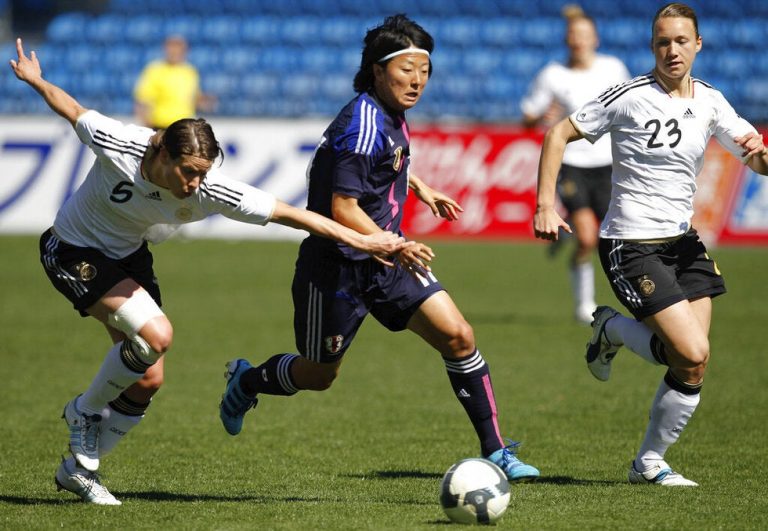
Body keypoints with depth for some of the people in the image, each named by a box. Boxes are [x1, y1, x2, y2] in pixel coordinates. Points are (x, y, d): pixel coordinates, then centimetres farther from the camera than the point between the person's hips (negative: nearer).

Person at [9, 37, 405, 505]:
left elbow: (288, 212, -25)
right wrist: (35, 81, 4)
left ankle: (80, 468, 22)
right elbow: (74, 111, -12)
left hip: (128, 255, 5)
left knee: (149, 379, 2)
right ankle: (85, 411, -2)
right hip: (75, 252, -5)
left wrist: (359, 240, -27)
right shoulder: (117, 145, -33)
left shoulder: (210, 191, -26)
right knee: (156, 335, -26)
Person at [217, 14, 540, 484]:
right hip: (337, 266, -8)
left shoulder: (390, 114, 4)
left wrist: (419, 188, 32)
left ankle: (495, 450, -2)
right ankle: (247, 380, 43)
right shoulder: (363, 125, -24)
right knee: (319, 375, 11)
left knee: (458, 336, -8)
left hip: (384, 260, 8)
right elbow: (343, 209, -28)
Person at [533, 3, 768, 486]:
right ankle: (612, 329, 11)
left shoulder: (710, 101, 5)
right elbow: (559, 134, -5)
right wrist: (546, 206, -13)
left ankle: (649, 462, 19)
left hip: (683, 242, 6)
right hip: (631, 245, -6)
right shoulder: (629, 97, -11)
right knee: (693, 354, -17)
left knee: (693, 368, 0)